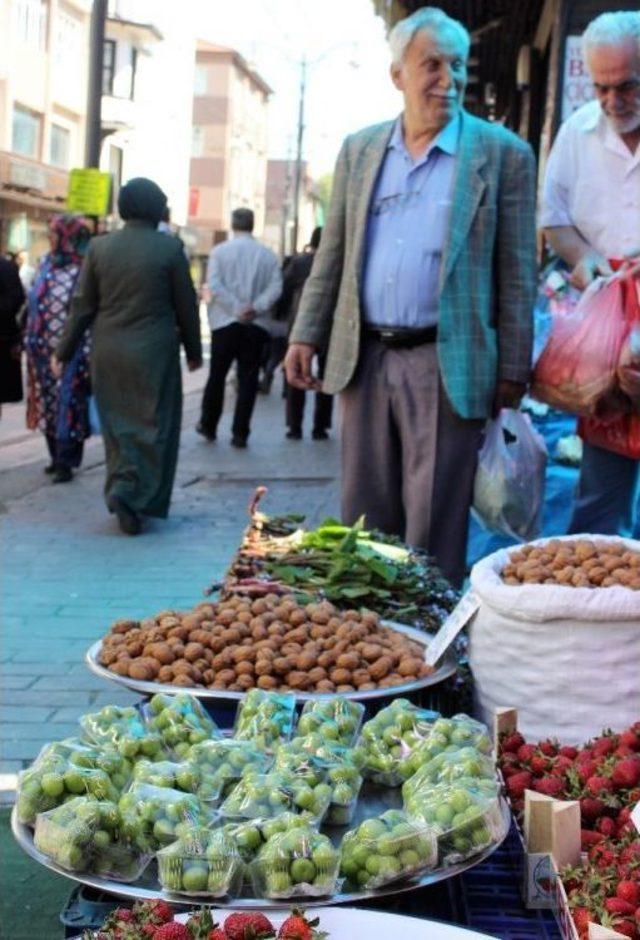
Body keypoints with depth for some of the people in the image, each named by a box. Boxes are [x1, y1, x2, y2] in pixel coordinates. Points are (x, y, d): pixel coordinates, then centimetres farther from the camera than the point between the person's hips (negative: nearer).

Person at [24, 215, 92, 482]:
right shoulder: (45, 263, 9)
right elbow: (32, 301, 14)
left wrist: (89, 354, -16)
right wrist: (29, 340, 10)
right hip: (44, 351, 6)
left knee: (67, 404, -2)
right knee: (47, 403, 11)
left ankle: (65, 462, 4)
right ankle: (57, 456, 22)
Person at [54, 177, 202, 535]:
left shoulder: (100, 247, 1)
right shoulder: (169, 247, -7)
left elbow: (83, 305, 3)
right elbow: (186, 305, -1)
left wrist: (65, 351, 10)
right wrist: (194, 350, 10)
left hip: (108, 353, 4)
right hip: (153, 352, -3)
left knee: (118, 425, 15)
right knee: (153, 425, 3)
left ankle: (121, 487, 19)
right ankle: (131, 491, -12)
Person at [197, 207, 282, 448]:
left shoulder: (220, 251, -1)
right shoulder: (267, 255, 3)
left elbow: (215, 285, -11)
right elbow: (275, 288, -7)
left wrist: (236, 309, -12)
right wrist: (255, 308, -13)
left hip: (225, 323, 0)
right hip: (257, 326, 0)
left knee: (217, 376, 12)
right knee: (248, 380, 2)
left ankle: (208, 426, 22)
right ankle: (240, 433, 0)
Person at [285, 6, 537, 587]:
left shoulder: (503, 155, -1)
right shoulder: (359, 150, 11)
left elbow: (517, 273, -2)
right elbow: (333, 255, 14)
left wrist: (513, 371, -5)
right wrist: (306, 336, 8)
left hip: (446, 365, -4)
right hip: (365, 359, 4)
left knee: (434, 526, 1)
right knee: (363, 517, 12)